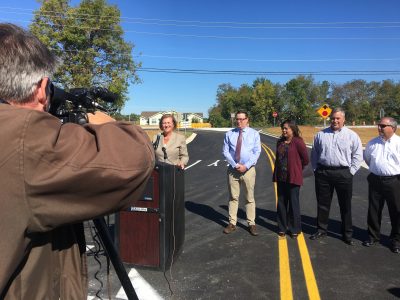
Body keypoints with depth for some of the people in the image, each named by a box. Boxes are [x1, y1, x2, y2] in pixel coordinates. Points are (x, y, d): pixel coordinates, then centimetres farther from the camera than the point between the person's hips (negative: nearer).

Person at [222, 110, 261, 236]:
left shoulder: (254, 134, 0)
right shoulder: (229, 134, 2)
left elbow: (257, 152, -4)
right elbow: (225, 152, 0)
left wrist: (246, 166, -14)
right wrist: (235, 165, -12)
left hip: (248, 169, -1)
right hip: (233, 169, 1)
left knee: (250, 198, 6)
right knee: (233, 197, 8)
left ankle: (251, 224, 17)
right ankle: (232, 223, 17)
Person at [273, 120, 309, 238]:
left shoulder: (298, 142, -11)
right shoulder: (280, 142, 8)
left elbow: (306, 159, -6)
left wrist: (296, 169, 6)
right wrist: (276, 174, 11)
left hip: (293, 178, -6)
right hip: (281, 177, 6)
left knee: (293, 203, 4)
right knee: (281, 203, 11)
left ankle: (294, 229, 19)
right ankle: (282, 227, 24)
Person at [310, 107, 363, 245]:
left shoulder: (352, 135, 1)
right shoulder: (321, 135, 7)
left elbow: (358, 155, 3)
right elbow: (314, 153, 13)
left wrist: (351, 171, -3)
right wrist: (316, 169, 7)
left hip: (343, 174, -2)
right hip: (323, 173, 2)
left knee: (345, 206, 8)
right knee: (322, 204, 11)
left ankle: (347, 234, 22)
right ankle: (321, 230, 26)